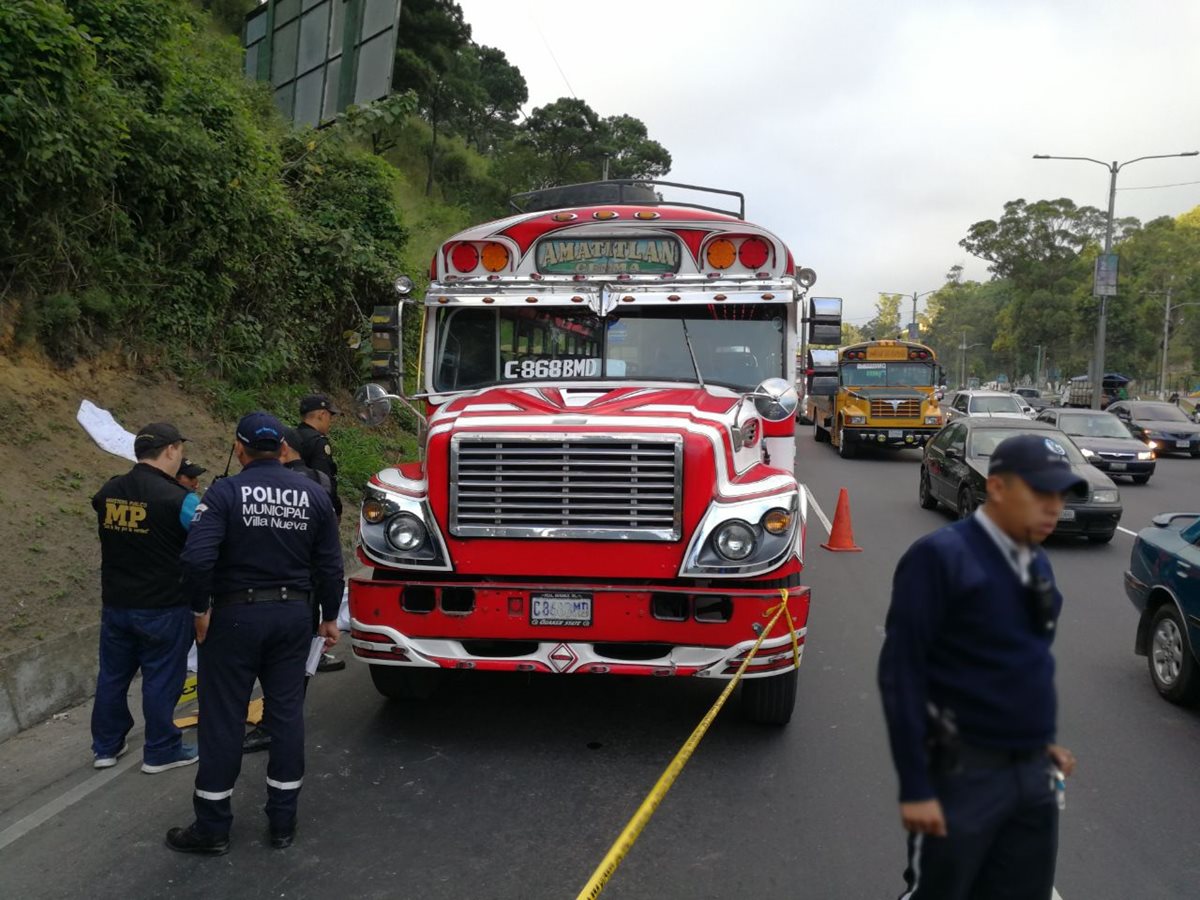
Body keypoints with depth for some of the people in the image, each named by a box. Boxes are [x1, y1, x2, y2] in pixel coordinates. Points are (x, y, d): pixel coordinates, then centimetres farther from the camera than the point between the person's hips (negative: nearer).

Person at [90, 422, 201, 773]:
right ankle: (160, 751, 19)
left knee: (112, 675, 18)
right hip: (163, 608, -6)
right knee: (161, 679, 7)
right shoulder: (179, 499, -19)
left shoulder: (107, 493, 0)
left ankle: (106, 746, 32)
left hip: (115, 604, 6)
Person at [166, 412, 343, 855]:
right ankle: (283, 822, 20)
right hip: (294, 614, 4)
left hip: (235, 615, -3)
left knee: (223, 718, 7)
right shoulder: (313, 495, 1)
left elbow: (197, 558, -22)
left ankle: (212, 827, 17)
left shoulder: (224, 493, -11)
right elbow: (329, 565, 2)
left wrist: (201, 608, -7)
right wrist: (329, 616, 13)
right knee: (287, 714, 11)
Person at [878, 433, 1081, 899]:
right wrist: (915, 787, -19)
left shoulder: (1037, 565, 7)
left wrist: (1041, 742, 13)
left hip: (1034, 774, 7)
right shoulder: (940, 557, -16)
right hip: (963, 773, -7)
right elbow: (901, 672, -18)